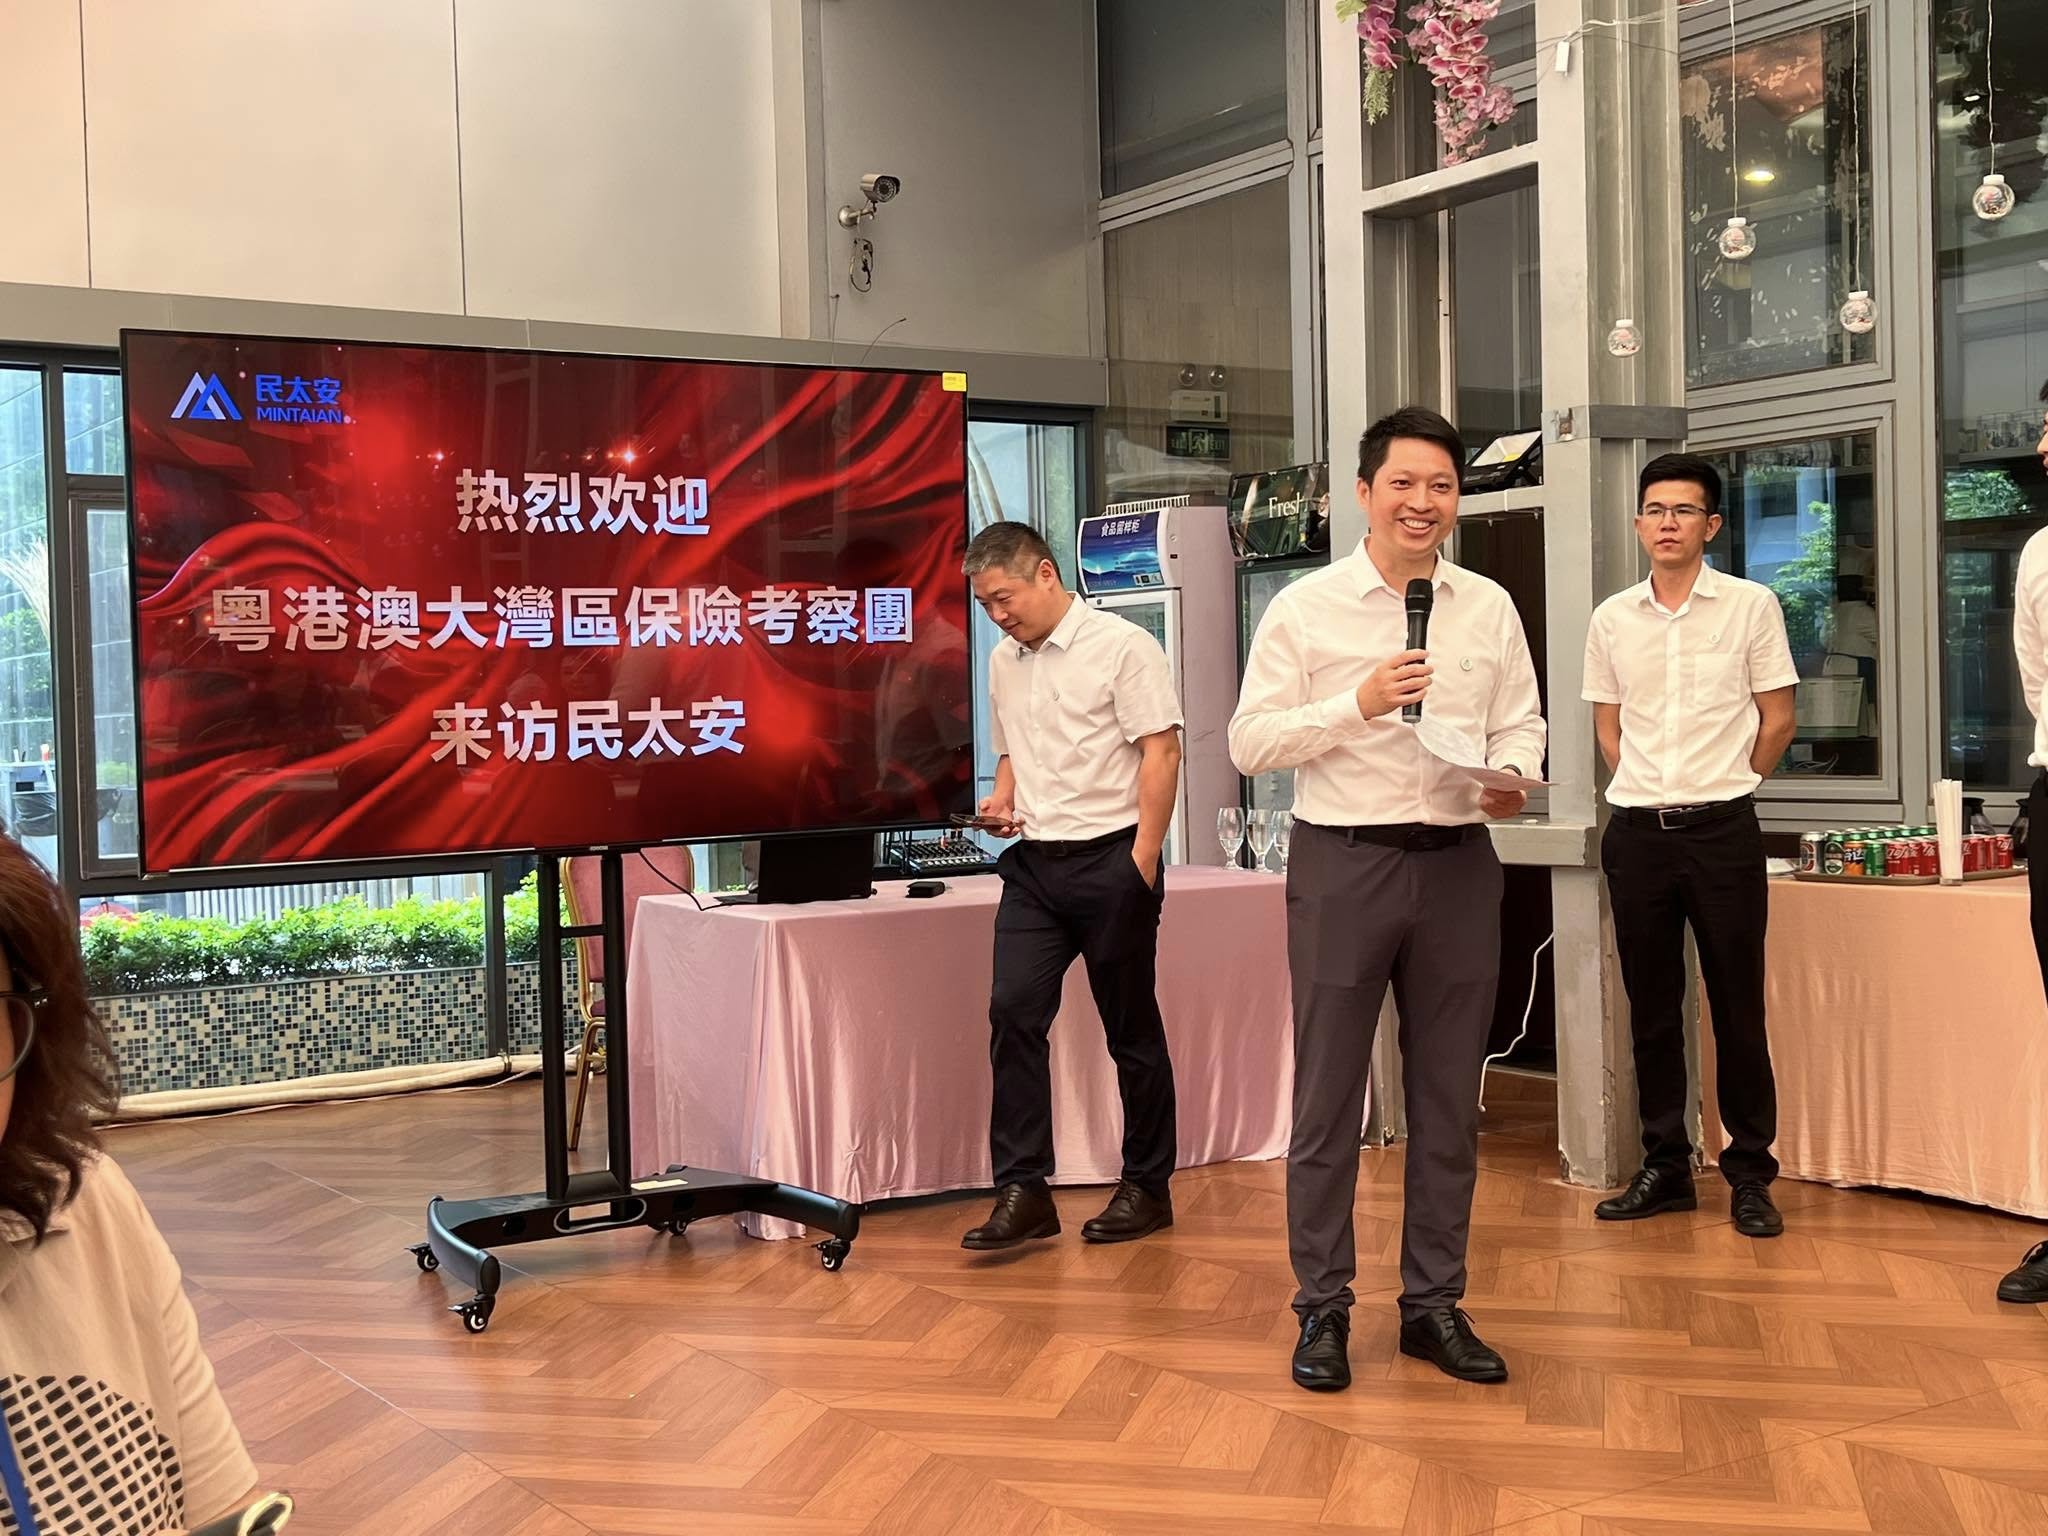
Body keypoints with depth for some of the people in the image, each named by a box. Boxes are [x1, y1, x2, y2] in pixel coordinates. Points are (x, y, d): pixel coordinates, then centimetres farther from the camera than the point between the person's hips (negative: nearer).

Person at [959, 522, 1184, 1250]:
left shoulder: (1122, 646, -7)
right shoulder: (1003, 662, 13)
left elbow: (1161, 753, -11)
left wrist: (1141, 862, -15)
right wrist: (1001, 801, 3)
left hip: (1110, 858, -6)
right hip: (1034, 863, 6)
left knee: (1131, 1027, 4)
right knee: (1013, 1011, -7)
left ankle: (1147, 1188, 17)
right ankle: (1022, 1190, -2)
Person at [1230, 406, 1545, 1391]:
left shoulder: (1490, 609, 9)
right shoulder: (1305, 608, -2)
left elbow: (1521, 724, 11)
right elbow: (1249, 740, -5)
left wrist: (1510, 775, -11)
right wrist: (1359, 703, -17)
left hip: (1458, 864, 4)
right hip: (1343, 863, -3)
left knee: (1448, 1096, 10)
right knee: (1328, 1095, 3)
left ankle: (1434, 1302, 23)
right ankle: (1322, 1308, 15)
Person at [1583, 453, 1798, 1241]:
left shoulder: (1752, 605, -1)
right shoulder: (1612, 619, 7)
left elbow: (1777, 718, 3)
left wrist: (1720, 788, 6)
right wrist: (1653, 792, 9)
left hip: (1722, 828, -3)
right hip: (1636, 829, 3)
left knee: (1737, 1006, 1)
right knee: (1651, 1007, 8)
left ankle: (1751, 1174, 10)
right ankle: (1665, 1167, 18)